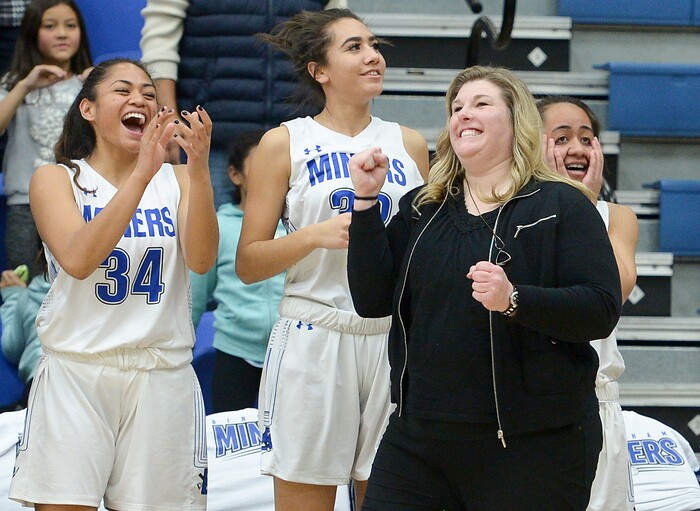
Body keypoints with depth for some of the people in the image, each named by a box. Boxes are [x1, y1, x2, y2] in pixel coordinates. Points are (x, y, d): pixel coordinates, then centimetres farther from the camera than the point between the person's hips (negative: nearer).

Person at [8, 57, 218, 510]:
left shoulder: (177, 180, 8)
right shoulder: (56, 179, 2)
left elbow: (201, 261, -8)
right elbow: (78, 260, -16)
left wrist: (199, 169, -21)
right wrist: (142, 173, -22)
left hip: (161, 375, 2)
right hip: (76, 372, -2)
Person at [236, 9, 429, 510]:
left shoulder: (410, 144, 12)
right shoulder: (285, 143, 3)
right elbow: (248, 263, 0)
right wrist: (315, 235, -15)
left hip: (394, 337, 3)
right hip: (315, 339, -3)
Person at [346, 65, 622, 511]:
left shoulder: (561, 205, -3)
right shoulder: (421, 209, 13)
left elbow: (603, 310, -13)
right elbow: (372, 301, 4)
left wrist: (514, 299, -27)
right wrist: (366, 200, -2)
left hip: (534, 442, -5)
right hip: (419, 436, 5)